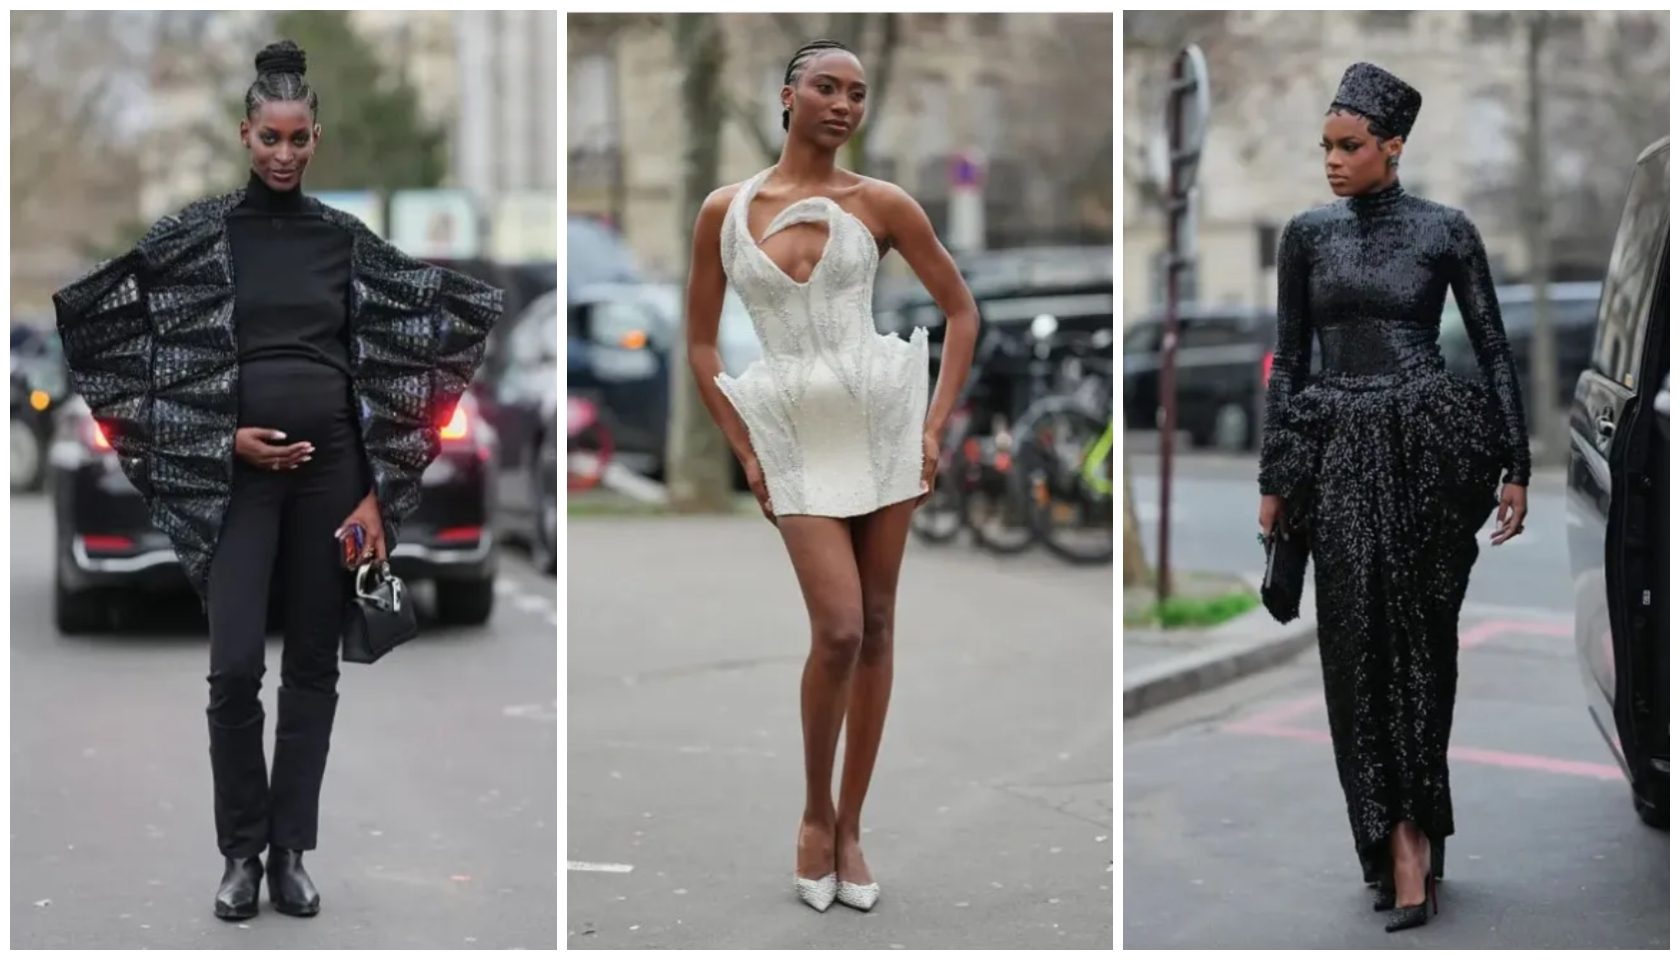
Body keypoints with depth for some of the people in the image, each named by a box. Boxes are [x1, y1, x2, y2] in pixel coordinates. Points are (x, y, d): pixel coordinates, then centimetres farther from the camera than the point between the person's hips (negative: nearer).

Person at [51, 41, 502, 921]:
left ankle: (290, 849, 15)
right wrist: (223, 438, -10)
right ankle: (240, 850, 7)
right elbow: (105, 327, -1)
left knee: (313, 666, 5)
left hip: (333, 466, 2)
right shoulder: (195, 234, 1)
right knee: (235, 667, -10)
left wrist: (379, 491, -3)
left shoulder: (347, 238, 7)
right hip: (235, 473, -2)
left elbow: (396, 358, 6)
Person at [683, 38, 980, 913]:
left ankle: (851, 825, 16)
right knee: (838, 630, -12)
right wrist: (746, 455, 1)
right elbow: (700, 346, 6)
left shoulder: (881, 204, -1)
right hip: (796, 435, -1)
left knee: (876, 625, 4)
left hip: (880, 419, 1)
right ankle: (815, 815, 11)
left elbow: (961, 310, 7)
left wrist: (934, 424, 0)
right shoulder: (724, 210, 0)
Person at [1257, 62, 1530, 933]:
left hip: (1430, 443, -2)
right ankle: (1405, 839, 1)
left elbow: (1493, 349, 2)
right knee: (1359, 645, -3)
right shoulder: (1307, 234, 7)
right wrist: (1274, 479, 7)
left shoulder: (1445, 231, 0)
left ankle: (1408, 827, 12)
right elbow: (1290, 360, 10)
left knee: (1422, 637, 1)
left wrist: (1515, 469, -2)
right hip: (1341, 451, 2)